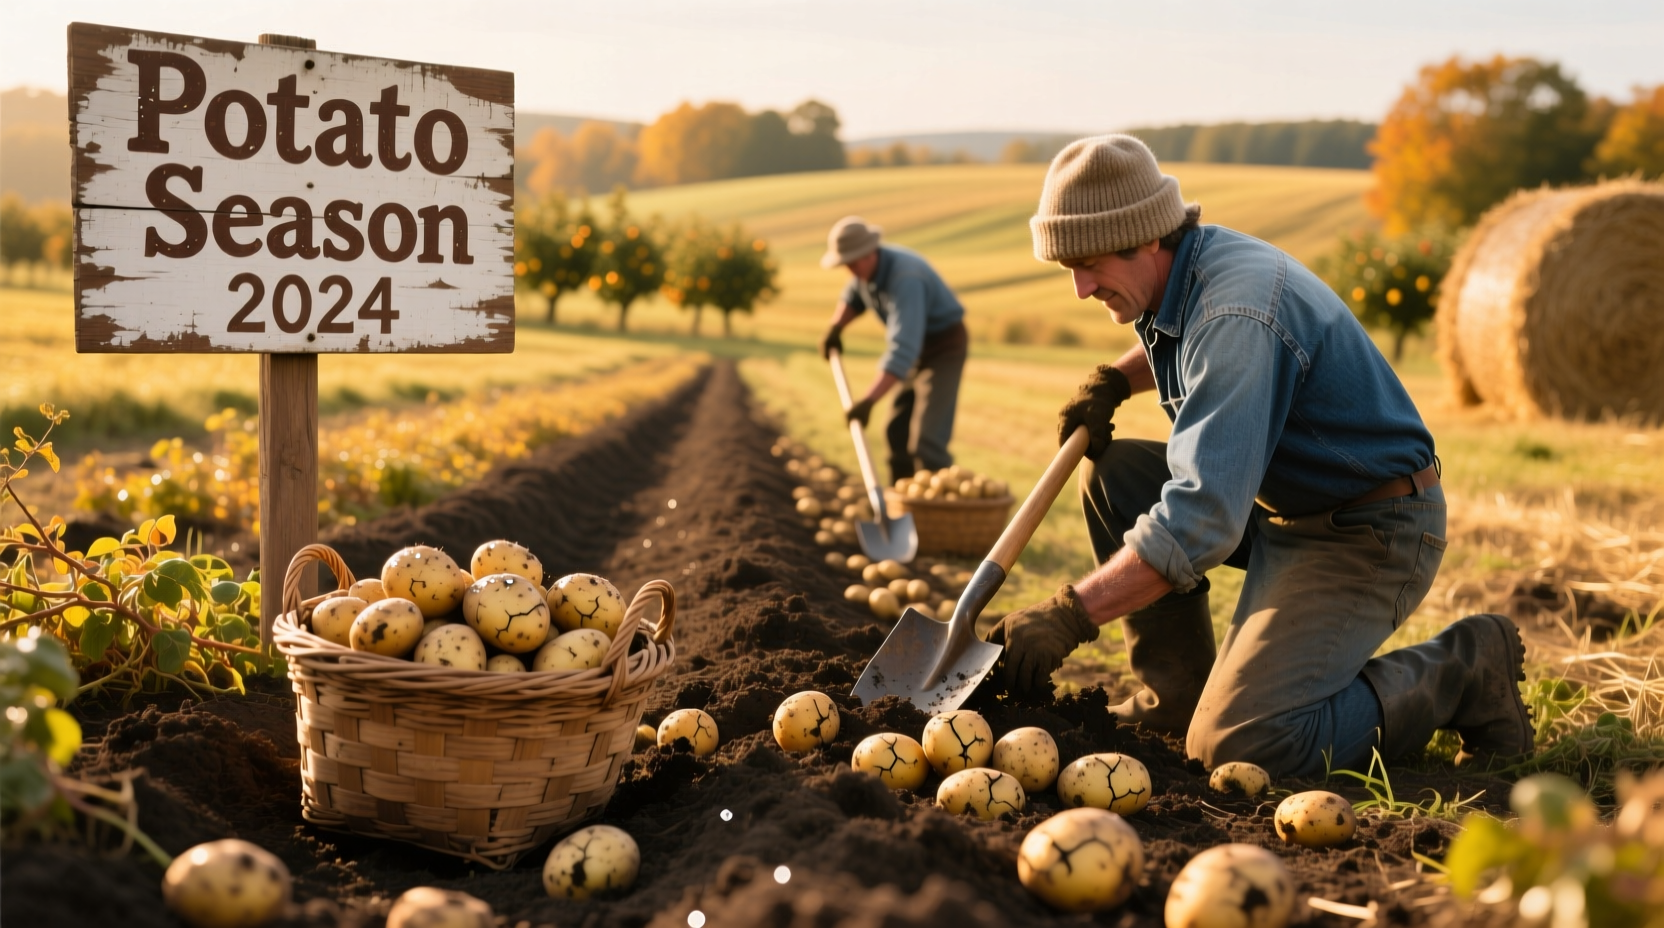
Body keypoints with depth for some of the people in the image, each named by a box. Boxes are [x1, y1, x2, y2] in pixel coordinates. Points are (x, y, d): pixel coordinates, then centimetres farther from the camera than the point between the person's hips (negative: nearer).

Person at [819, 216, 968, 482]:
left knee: (926, 440, -20)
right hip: (918, 349, 9)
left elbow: (903, 350, -44)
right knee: (897, 432, 16)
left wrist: (869, 400, -50)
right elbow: (853, 297, 19)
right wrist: (835, 328, 0)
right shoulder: (866, 267, -7)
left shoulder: (905, 279, -35)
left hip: (943, 350, -9)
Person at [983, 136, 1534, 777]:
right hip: (1285, 508, 10)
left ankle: (1464, 673, -3)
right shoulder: (1190, 264, 2)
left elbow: (1203, 518, -35)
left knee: (1236, 744, -21)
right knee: (1112, 473, 4)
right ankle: (1175, 693, 10)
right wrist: (1114, 379, 10)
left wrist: (1070, 615, -35)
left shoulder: (1234, 315, -28)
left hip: (1370, 534, -10)